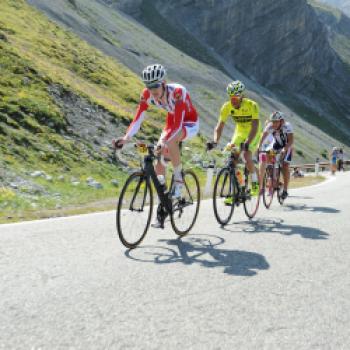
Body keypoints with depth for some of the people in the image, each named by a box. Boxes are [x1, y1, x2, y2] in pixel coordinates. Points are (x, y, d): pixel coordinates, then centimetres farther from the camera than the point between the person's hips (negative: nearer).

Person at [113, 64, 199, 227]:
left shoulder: (177, 92, -35)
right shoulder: (147, 94, -19)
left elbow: (178, 124, -40)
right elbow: (138, 118, -20)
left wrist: (164, 140, -55)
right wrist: (126, 137, -35)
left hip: (190, 124, -6)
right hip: (172, 124, 6)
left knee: (170, 141, -38)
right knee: (158, 161, -6)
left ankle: (178, 178, -15)